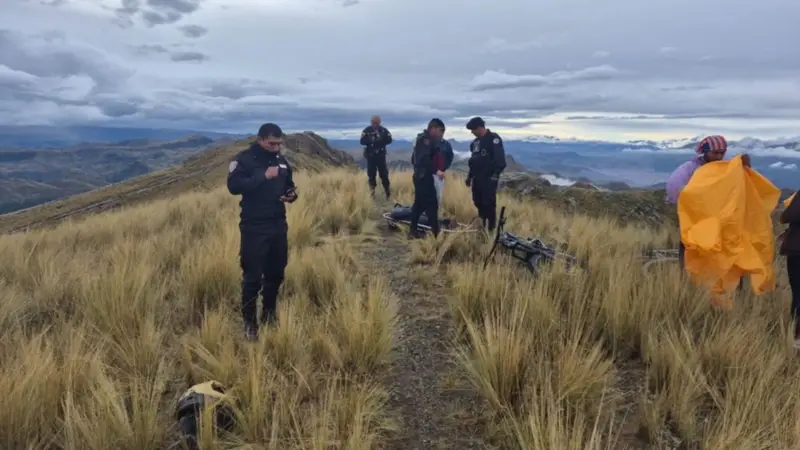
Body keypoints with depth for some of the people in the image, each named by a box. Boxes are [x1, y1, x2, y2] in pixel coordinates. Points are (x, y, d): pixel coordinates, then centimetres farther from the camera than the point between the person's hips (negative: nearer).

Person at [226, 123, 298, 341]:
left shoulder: (281, 160, 9)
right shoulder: (244, 159, -10)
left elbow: (288, 185, 20)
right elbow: (233, 186, -24)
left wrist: (292, 195, -3)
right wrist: (263, 176, -28)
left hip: (278, 225, 6)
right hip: (254, 228, -6)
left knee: (276, 273, 14)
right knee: (253, 276, -2)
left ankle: (269, 314, 33)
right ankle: (249, 323, 13)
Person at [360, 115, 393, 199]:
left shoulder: (384, 130, 1)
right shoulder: (367, 130, -3)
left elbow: (389, 140, -3)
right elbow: (362, 141, -10)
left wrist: (380, 141, -17)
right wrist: (371, 141, -24)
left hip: (381, 155, 0)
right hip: (370, 156, 0)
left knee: (384, 174, -1)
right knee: (371, 174, 4)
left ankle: (387, 193, 7)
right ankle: (372, 192, 14)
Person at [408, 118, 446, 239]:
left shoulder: (422, 138, 17)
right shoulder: (426, 139, -14)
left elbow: (415, 158, 21)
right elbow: (424, 159, -27)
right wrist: (436, 170, -33)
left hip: (419, 176, 11)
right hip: (424, 177, -11)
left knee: (419, 203, 14)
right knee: (432, 204, -10)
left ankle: (413, 231, 19)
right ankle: (436, 234, -11)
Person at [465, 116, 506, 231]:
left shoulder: (493, 138, -8)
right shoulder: (475, 142, 18)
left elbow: (500, 158, -15)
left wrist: (496, 174, -20)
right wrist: (469, 176, 21)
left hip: (489, 178, -8)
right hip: (477, 178, 8)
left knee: (489, 204, -8)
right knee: (478, 203, 11)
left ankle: (491, 230, -3)